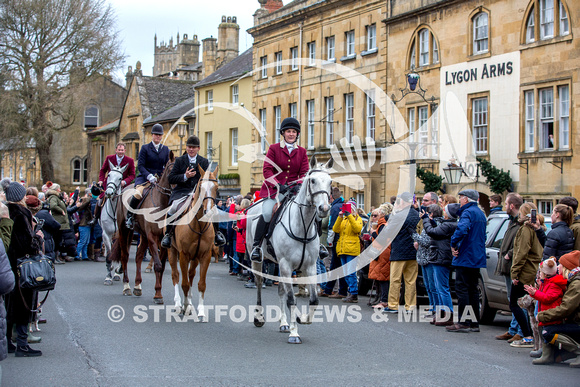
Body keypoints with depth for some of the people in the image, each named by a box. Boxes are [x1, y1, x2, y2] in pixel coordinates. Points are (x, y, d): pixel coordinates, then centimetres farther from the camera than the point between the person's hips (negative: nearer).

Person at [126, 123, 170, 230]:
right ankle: (129, 217, -13)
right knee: (138, 193, -30)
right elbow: (140, 165, -3)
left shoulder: (165, 149, 15)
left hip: (160, 179, 4)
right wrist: (149, 176, -18)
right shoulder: (145, 148, 5)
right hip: (145, 178, -3)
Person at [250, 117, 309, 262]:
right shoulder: (274, 148, 4)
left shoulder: (302, 152, 12)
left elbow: (304, 173, 7)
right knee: (267, 213, -24)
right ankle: (256, 245, -12)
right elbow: (267, 170, -3)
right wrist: (278, 185, -18)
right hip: (274, 188, -3)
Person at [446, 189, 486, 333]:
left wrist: (453, 244, -18)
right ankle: (474, 323, 15)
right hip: (477, 259, 9)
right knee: (472, 290, 13)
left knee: (462, 289, -5)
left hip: (466, 256, -9)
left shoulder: (468, 212, -13)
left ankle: (464, 323, -6)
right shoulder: (480, 213, 17)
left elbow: (462, 229, -32)